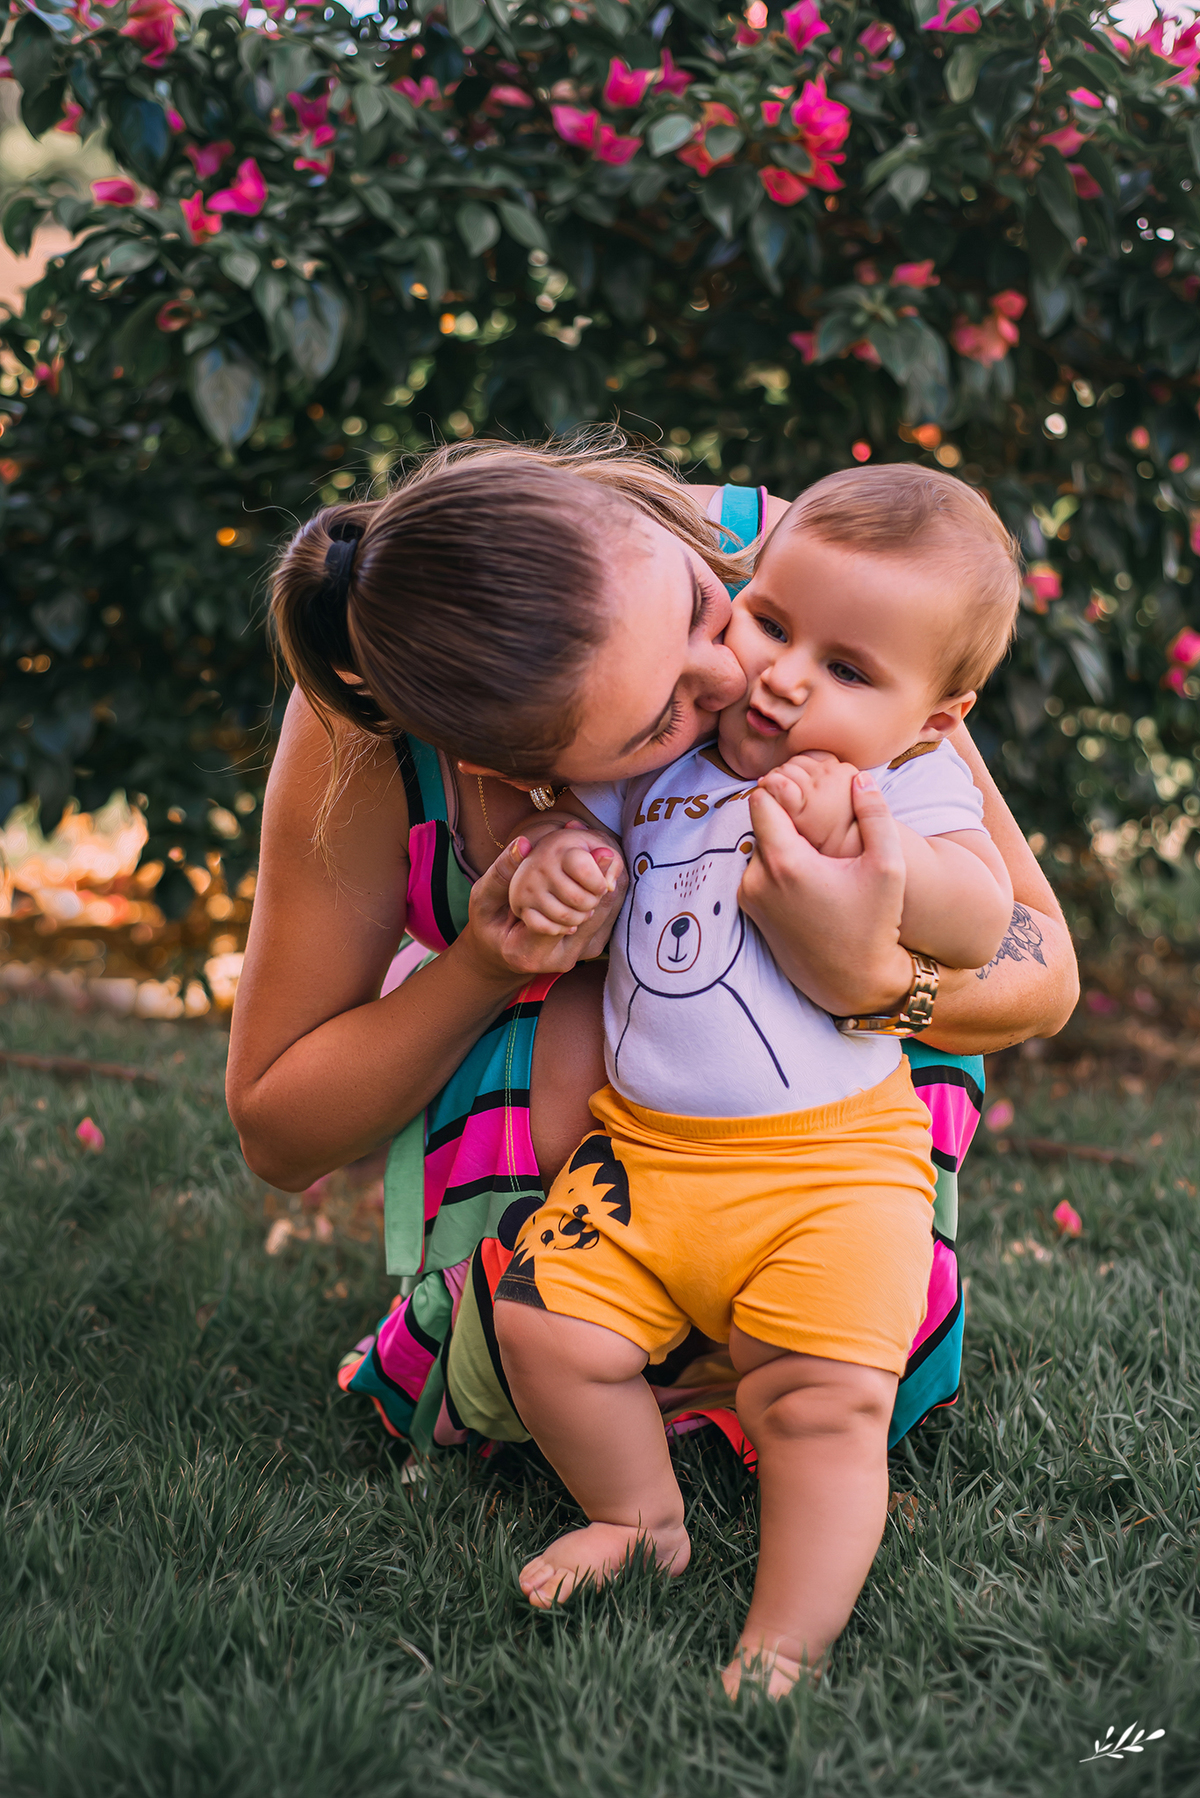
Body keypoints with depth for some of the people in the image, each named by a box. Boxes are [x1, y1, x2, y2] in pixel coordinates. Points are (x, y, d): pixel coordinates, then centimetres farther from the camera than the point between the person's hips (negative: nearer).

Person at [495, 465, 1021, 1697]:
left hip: (833, 1158, -4)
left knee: (823, 1403, -16)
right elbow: (586, 823, 19)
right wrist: (556, 859, -6)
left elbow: (980, 925, -16)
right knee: (544, 1326, -5)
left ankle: (779, 1653, -1)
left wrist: (852, 832, -28)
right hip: (644, 1143, 4)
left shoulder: (907, 780, -4)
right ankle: (644, 1520, 20)